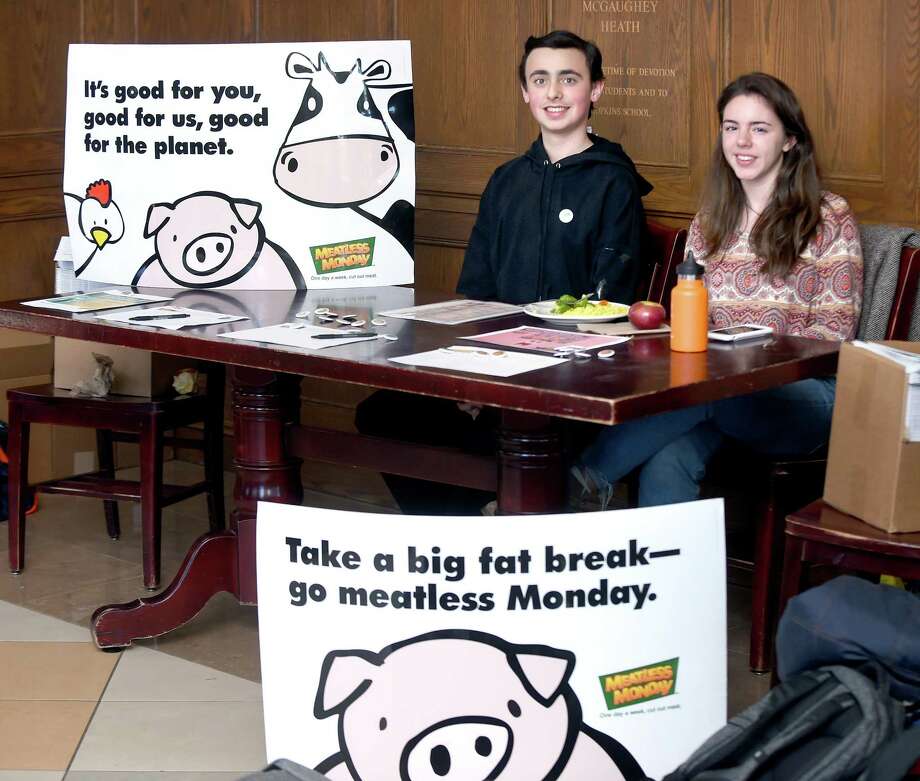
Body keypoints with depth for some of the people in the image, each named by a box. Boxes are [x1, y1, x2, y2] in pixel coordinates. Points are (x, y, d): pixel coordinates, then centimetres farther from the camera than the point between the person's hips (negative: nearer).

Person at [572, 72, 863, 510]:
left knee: (698, 393, -37)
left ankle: (584, 480, -27)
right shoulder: (709, 223, 18)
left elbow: (833, 330, -1)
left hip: (804, 396, -3)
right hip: (717, 383, 3)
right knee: (666, 465, -34)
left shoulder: (829, 219, 4)